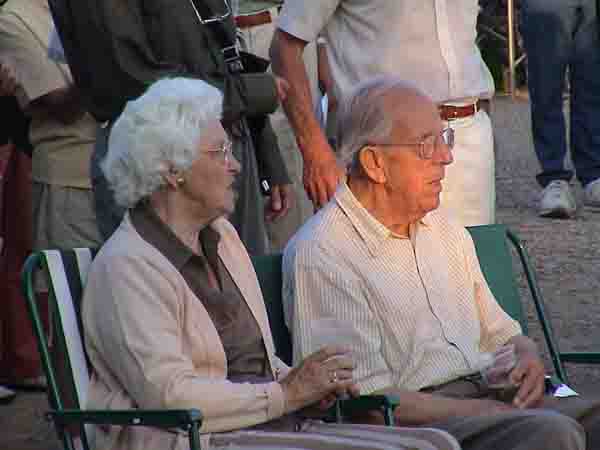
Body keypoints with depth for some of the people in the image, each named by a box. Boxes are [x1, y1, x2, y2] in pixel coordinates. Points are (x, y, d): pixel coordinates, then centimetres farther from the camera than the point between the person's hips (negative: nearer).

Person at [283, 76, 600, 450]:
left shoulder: (449, 233, 21)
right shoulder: (320, 255, -7)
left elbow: (501, 333, 28)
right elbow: (365, 401, -13)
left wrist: (526, 357, 2)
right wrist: (482, 411, -15)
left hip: (489, 400, 8)